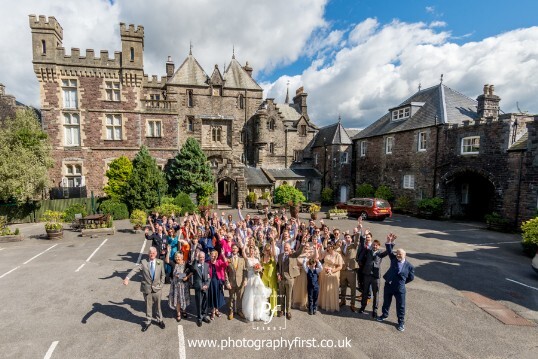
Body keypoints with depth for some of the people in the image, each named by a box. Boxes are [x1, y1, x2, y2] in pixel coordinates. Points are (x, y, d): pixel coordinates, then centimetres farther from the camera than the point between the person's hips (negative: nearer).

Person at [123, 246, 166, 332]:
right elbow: (135, 270, -23)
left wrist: (161, 285, -3)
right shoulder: (143, 262, -10)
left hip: (157, 288, 1)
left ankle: (160, 320, 39)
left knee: (158, 306, 16)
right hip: (146, 288, -1)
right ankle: (148, 321, 39)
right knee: (148, 306, 15)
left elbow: (163, 275, 3)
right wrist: (127, 278, -38)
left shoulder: (160, 262, -5)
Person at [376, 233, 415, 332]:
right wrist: (389, 241, -31)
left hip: (400, 288, -3)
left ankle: (401, 322, 27)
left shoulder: (409, 266, -9)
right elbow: (389, 251, -15)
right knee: (386, 302, 19)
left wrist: (402, 282, 5)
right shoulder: (394, 259, -4)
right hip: (388, 285, 3)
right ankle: (384, 314, 42)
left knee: (400, 306, 10)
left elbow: (411, 277, 3)